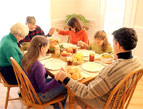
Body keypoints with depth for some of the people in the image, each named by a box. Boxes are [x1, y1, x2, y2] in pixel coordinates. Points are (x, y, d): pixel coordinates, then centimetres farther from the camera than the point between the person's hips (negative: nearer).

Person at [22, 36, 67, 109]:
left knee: (52, 79, 23)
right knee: (65, 88, 6)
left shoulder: (25, 57, -10)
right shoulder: (38, 65, -35)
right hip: (37, 96, -8)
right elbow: (43, 89, -27)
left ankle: (54, 102, 37)